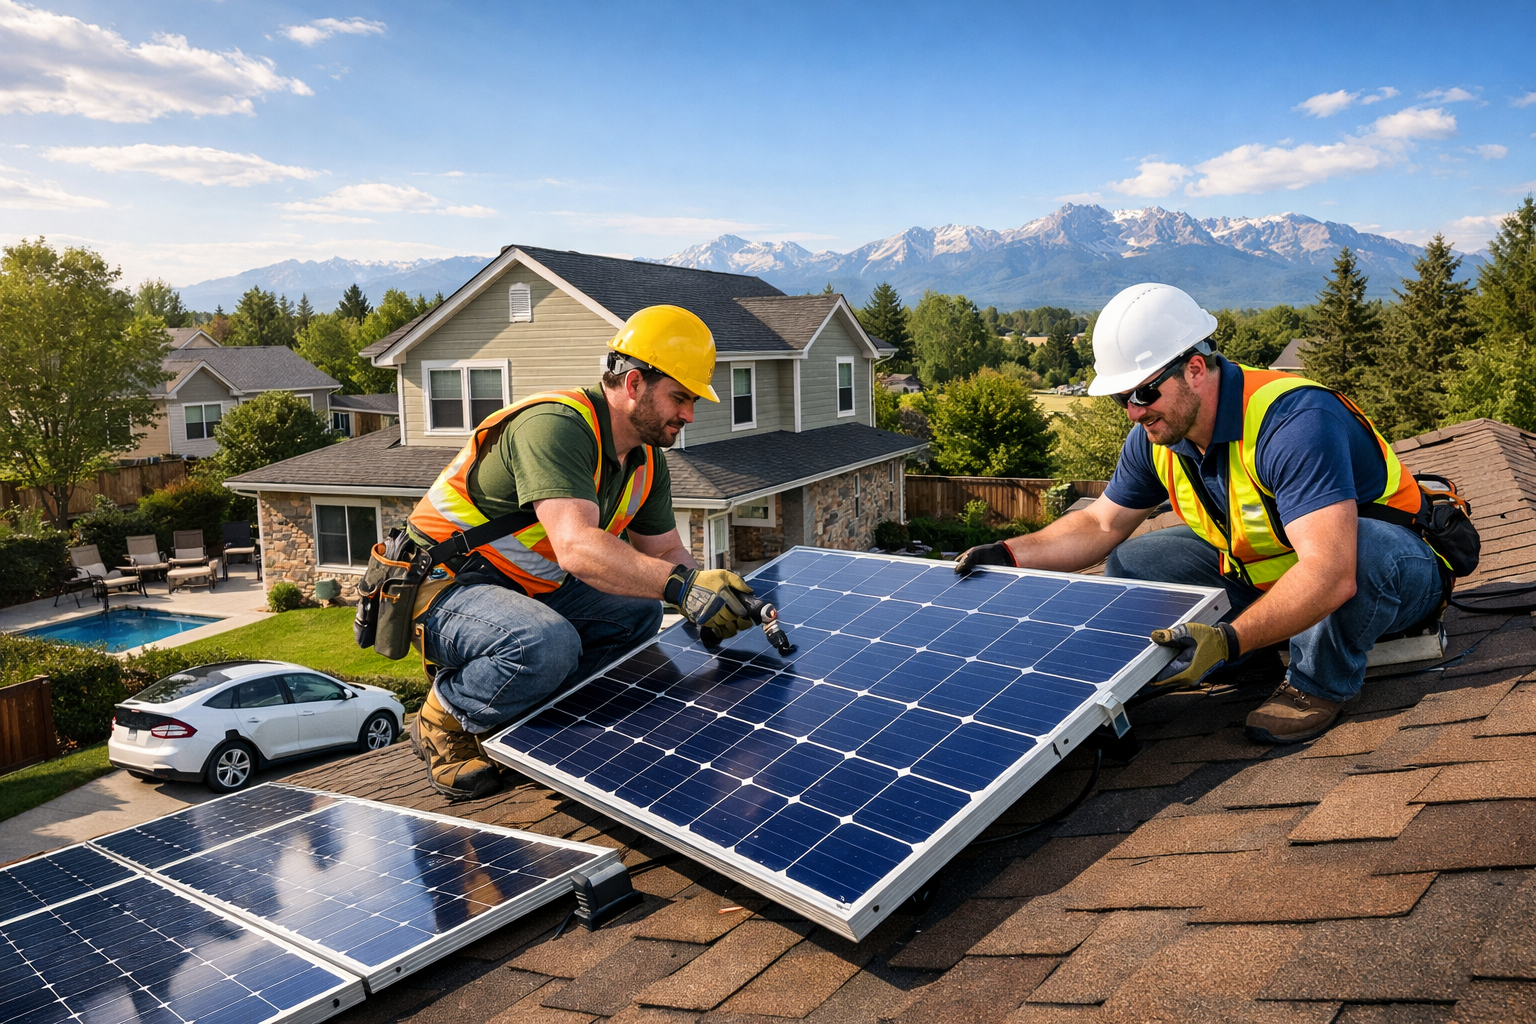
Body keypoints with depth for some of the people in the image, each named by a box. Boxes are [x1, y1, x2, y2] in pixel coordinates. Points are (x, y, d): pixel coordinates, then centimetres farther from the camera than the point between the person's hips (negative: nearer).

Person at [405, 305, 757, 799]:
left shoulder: (646, 462, 4)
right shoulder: (555, 425, -25)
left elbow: (665, 551, 10)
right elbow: (578, 548, -38)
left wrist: (714, 595, -9)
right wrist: (681, 585, -44)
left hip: (527, 587, 9)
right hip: (444, 586, -9)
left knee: (638, 612, 4)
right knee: (547, 644, -35)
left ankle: (522, 709, 5)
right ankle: (445, 722, -6)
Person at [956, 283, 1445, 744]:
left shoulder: (1293, 421, -34)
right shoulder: (1157, 435, -10)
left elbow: (1331, 573, -44)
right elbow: (1101, 525, 3)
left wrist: (1227, 641, -54)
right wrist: (1008, 555, -10)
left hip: (1397, 566, -6)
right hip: (1268, 573, 6)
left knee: (1360, 550, -41)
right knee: (1128, 563, -5)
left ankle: (1322, 681, -12)